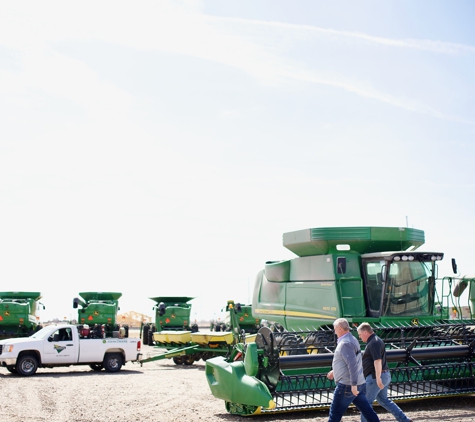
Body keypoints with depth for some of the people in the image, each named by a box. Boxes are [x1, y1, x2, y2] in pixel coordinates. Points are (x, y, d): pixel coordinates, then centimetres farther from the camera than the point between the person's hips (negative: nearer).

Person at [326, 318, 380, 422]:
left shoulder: (345, 343, -16)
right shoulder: (352, 340, 15)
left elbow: (352, 365, -25)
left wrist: (353, 385, -26)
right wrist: (335, 371, 34)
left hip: (347, 386, -9)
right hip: (359, 384, 10)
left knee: (335, 412, 0)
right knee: (366, 410, 7)